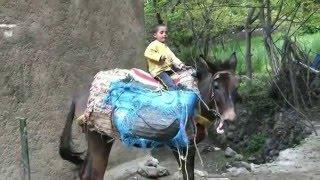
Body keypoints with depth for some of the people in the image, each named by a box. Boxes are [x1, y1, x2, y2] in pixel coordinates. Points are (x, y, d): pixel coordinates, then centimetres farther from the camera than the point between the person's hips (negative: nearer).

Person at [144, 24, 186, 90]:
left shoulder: (165, 47, 22)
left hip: (168, 69, 10)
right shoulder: (154, 45, -7)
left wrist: (180, 64, 3)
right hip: (158, 71, -10)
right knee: (172, 86, -26)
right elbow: (147, 53, -22)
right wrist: (160, 56, -27)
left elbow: (172, 57, 17)